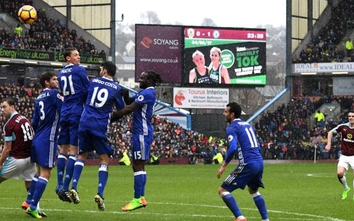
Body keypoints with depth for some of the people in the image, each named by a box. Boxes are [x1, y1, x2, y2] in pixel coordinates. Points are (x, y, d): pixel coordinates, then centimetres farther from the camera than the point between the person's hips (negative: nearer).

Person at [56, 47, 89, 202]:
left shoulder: (61, 74, 14)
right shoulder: (80, 70, -5)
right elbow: (89, 90, -3)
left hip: (64, 113, 6)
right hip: (77, 113, -6)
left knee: (63, 150, 10)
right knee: (74, 151, -6)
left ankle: (60, 185, 4)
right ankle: (65, 187, -11)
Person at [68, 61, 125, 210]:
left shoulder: (93, 82, 8)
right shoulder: (117, 88, 1)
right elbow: (121, 109, 10)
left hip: (85, 122, 3)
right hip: (100, 126, -3)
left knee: (82, 155, 17)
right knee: (104, 159, 5)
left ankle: (74, 188, 4)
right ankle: (100, 194, -8)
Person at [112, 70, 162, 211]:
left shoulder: (147, 93, -14)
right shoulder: (145, 92, 17)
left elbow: (130, 108, -18)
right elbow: (129, 102, 20)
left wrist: (114, 115, -12)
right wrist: (125, 93, 0)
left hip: (142, 133, -10)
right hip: (140, 132, 10)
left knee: (138, 165, -10)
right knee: (137, 165, 13)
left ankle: (137, 199, -12)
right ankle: (141, 198, 17)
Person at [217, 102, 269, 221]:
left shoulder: (232, 128, -6)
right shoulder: (247, 125, 19)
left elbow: (233, 148, -20)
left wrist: (223, 166, -14)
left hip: (247, 165, -8)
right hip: (259, 162, 8)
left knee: (223, 190, -3)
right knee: (253, 191, 33)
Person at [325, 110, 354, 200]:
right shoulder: (342, 127, -4)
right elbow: (330, 132, 11)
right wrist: (329, 144, 3)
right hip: (344, 156, 1)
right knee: (340, 173, -16)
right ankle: (346, 189, 13)